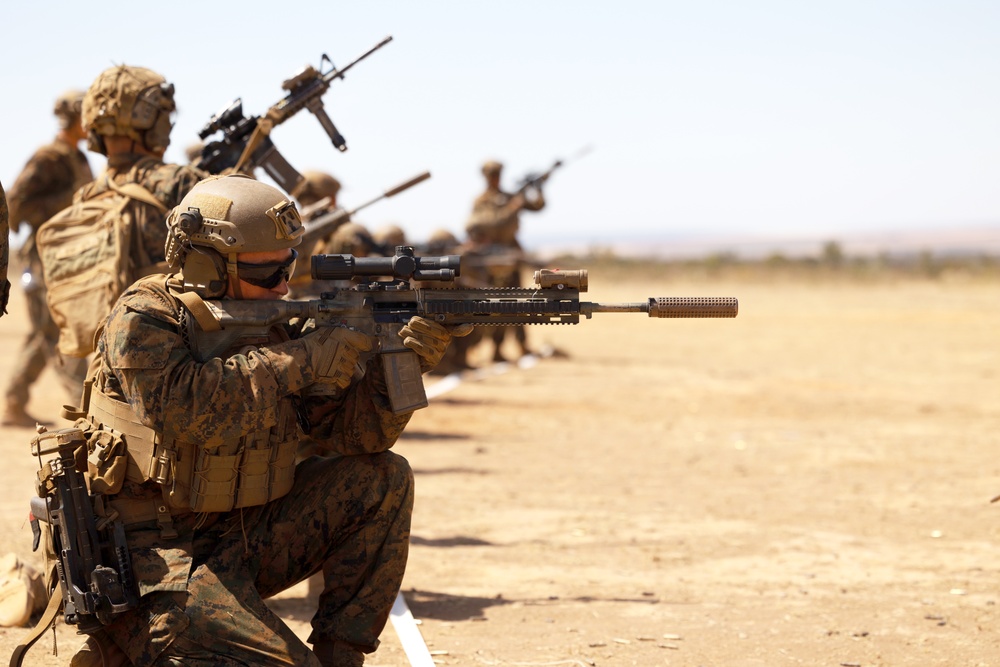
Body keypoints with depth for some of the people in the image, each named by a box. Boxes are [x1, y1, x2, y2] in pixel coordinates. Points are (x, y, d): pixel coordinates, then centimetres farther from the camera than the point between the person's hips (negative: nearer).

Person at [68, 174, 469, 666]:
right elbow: (184, 407, -32)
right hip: (161, 557, -7)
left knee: (382, 479, -4)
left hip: (245, 536, 7)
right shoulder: (143, 319, -13)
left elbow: (351, 432, 4)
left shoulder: (273, 322, 6)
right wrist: (302, 361, -25)